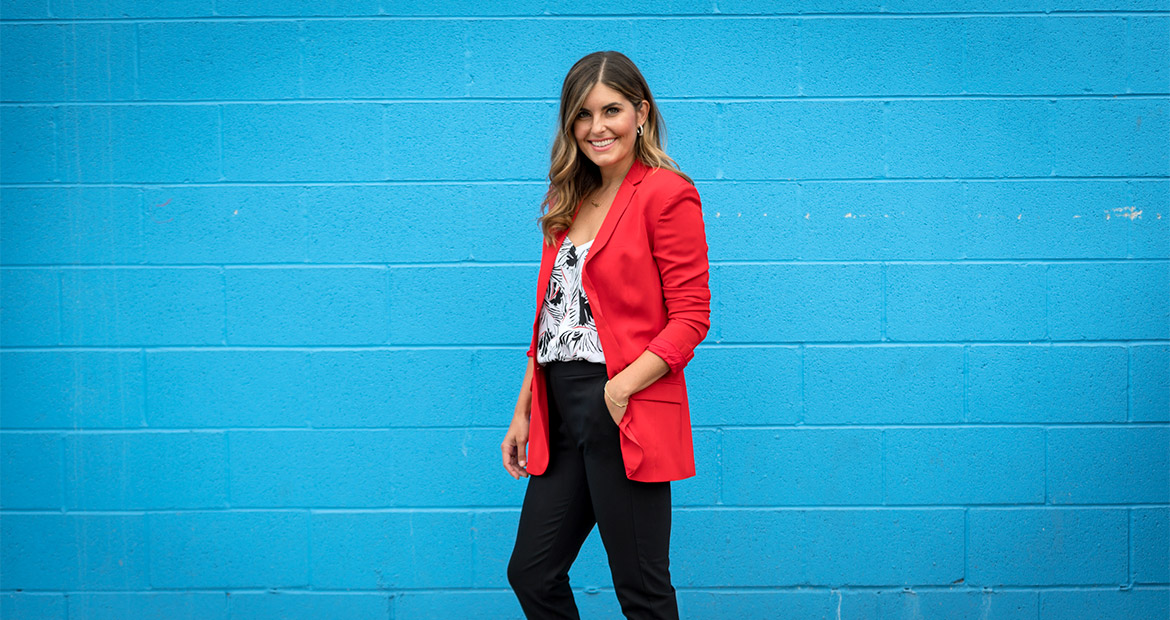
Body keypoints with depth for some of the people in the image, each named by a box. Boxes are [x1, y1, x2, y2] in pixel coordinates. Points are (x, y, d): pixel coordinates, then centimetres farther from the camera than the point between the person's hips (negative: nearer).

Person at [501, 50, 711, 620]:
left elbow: (691, 318, -11)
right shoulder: (570, 200, 17)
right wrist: (523, 413, 13)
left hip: (626, 418, -8)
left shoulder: (666, 193, -6)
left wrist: (620, 390, -20)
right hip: (562, 414, 8)